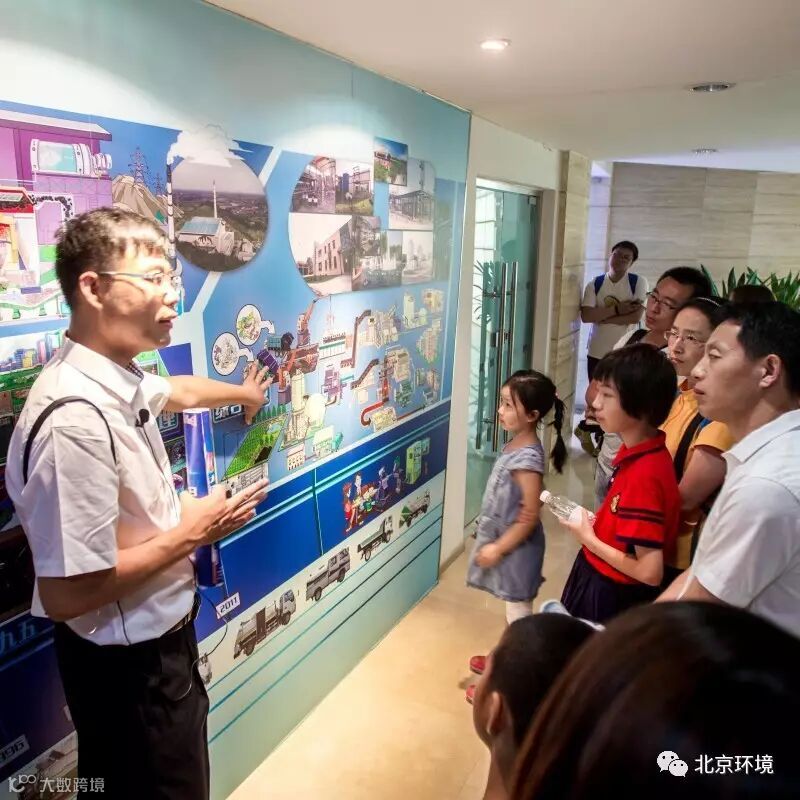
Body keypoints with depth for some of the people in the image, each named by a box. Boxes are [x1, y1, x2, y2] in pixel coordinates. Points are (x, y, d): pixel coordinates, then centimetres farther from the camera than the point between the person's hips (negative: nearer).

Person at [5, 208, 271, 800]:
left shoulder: (120, 378, -4)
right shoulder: (76, 417, -33)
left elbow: (175, 391, 21)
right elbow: (65, 595, -31)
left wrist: (243, 393, 39)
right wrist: (189, 534, -20)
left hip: (158, 638, 9)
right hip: (127, 664, -8)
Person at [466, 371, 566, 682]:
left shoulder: (527, 458, -28)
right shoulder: (517, 444, 0)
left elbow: (530, 517, -25)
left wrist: (498, 548, -17)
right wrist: (494, 543, 16)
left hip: (516, 547, -9)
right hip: (504, 540, 9)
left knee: (519, 611, 9)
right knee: (513, 608, 25)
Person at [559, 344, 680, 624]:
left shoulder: (644, 473, -31)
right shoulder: (636, 452, -4)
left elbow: (650, 572, -29)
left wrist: (588, 538, -19)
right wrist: (594, 524, -4)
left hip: (610, 596, -8)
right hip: (600, 581, 8)